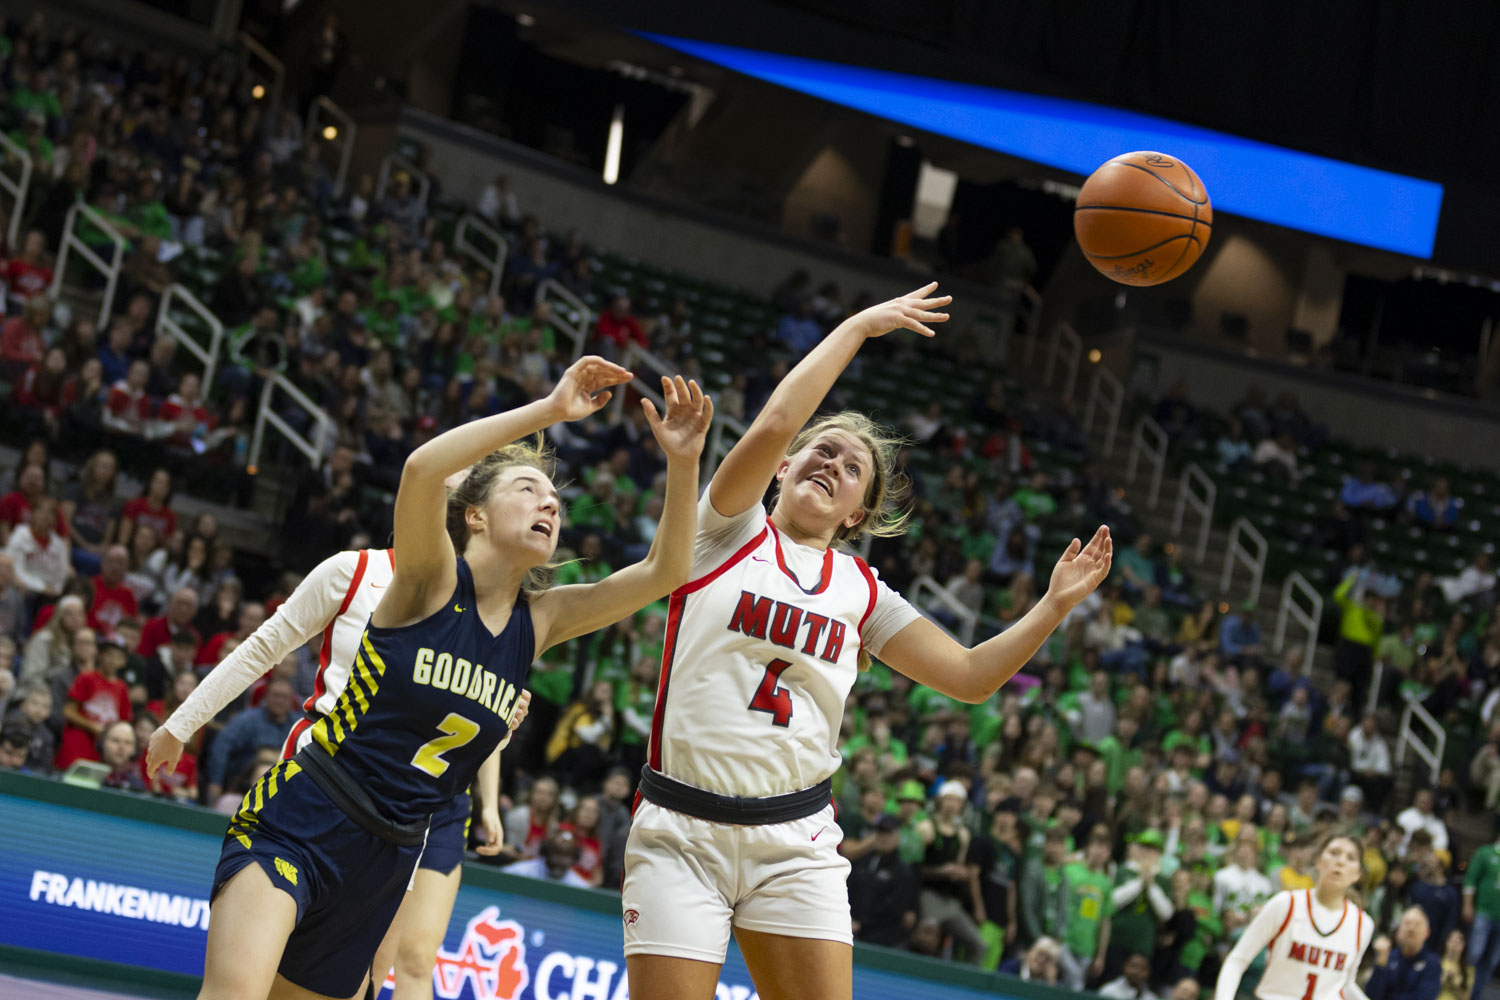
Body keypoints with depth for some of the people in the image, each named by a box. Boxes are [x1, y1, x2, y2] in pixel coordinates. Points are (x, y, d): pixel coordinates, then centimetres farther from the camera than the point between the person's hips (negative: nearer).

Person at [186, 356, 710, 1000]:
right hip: (299, 822, -6)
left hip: (384, 861, 6)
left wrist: (682, 462, -12)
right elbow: (421, 469, -27)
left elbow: (663, 572, 2)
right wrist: (548, 409, -28)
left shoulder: (537, 621, 9)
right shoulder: (432, 579, -6)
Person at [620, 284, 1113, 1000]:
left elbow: (969, 676, 10)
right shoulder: (730, 532, 3)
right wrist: (857, 327, -7)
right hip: (681, 833, -3)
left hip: (795, 846, 3)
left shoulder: (861, 592, 13)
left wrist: (1055, 603, 0)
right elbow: (773, 426, -14)